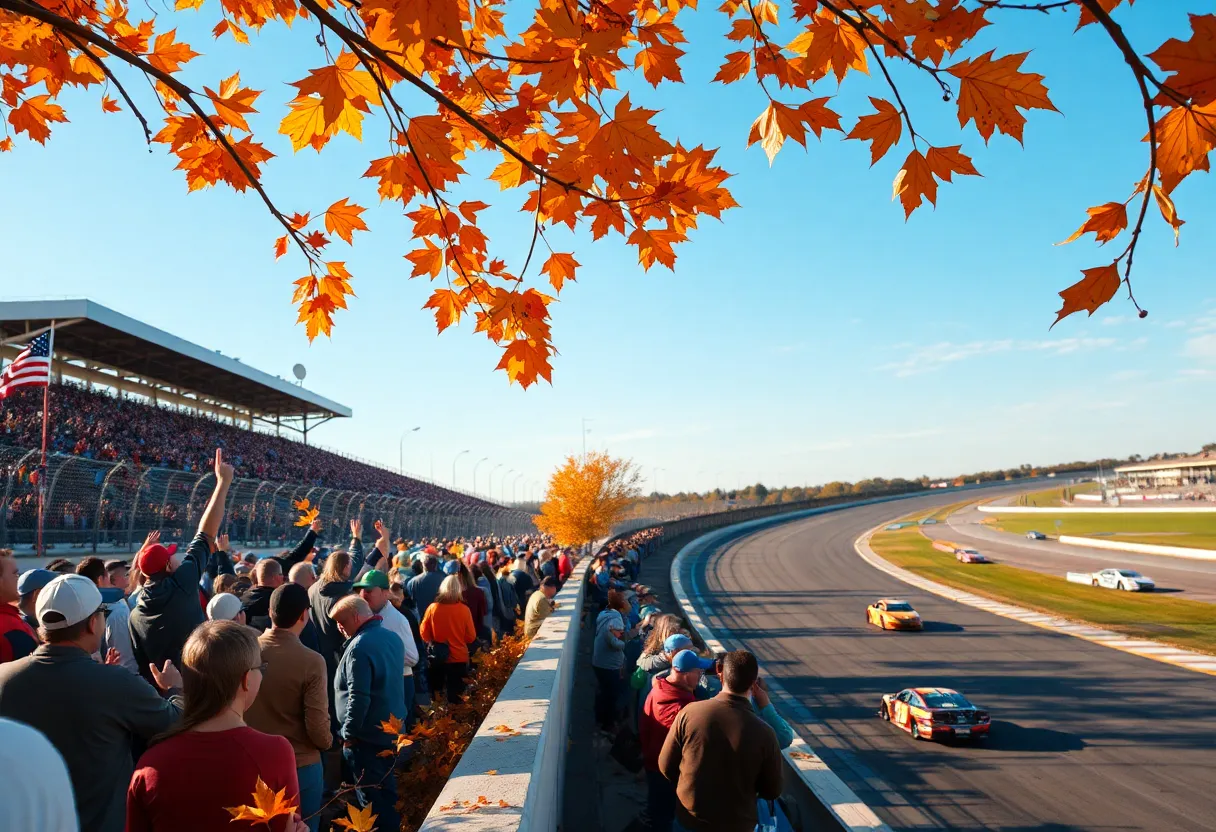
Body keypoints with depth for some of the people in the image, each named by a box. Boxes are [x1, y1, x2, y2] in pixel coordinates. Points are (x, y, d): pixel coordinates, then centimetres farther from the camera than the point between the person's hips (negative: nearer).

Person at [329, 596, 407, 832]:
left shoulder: (359, 647, -22)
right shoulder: (393, 637, 5)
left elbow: (358, 697, -23)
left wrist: (348, 733, -13)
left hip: (367, 735, -8)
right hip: (392, 730, 8)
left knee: (372, 798, 4)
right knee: (387, 790, 19)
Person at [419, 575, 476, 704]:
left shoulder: (432, 608, -10)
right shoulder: (464, 610, -13)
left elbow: (424, 634, 0)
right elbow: (471, 637, -5)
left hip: (437, 658, 1)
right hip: (459, 658, -1)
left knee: (435, 693, 16)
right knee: (455, 695, 9)